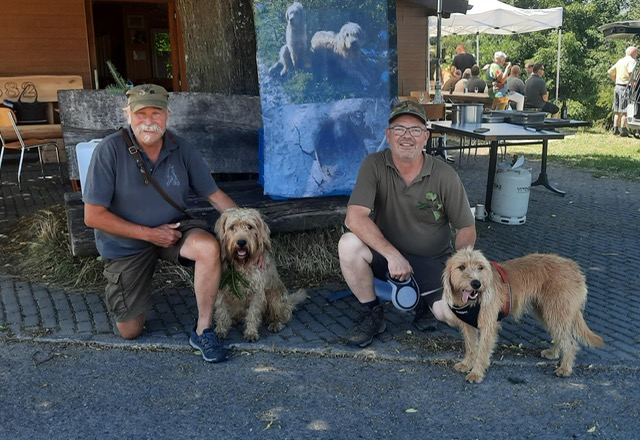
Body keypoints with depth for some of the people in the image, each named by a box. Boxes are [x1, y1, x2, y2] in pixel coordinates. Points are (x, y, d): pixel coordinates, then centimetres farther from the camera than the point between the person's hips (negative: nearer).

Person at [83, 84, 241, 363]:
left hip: (172, 231, 2)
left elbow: (215, 195, -5)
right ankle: (117, 290, 39)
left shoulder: (182, 150, -11)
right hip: (125, 244, -2)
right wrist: (149, 234, -23)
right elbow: (93, 216, -20)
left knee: (209, 247, -32)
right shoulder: (109, 150, -21)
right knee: (130, 332, 4)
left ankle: (203, 331, -16)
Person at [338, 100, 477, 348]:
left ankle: (426, 304, 15)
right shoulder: (374, 165, -13)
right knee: (349, 244, -30)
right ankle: (372, 314, -6)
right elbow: (354, 218, -25)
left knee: (455, 316, -24)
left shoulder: (445, 176, -12)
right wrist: (392, 255, -33)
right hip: (386, 254, 1)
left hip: (433, 262, 0)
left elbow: (466, 228, -4)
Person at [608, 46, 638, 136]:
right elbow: (630, 72, -25)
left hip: (617, 86, 8)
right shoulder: (631, 60, -7)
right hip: (625, 87, -8)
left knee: (617, 110, 13)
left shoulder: (620, 60, 17)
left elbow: (610, 72, 19)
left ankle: (615, 129, 15)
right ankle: (623, 130, -4)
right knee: (625, 110, -4)